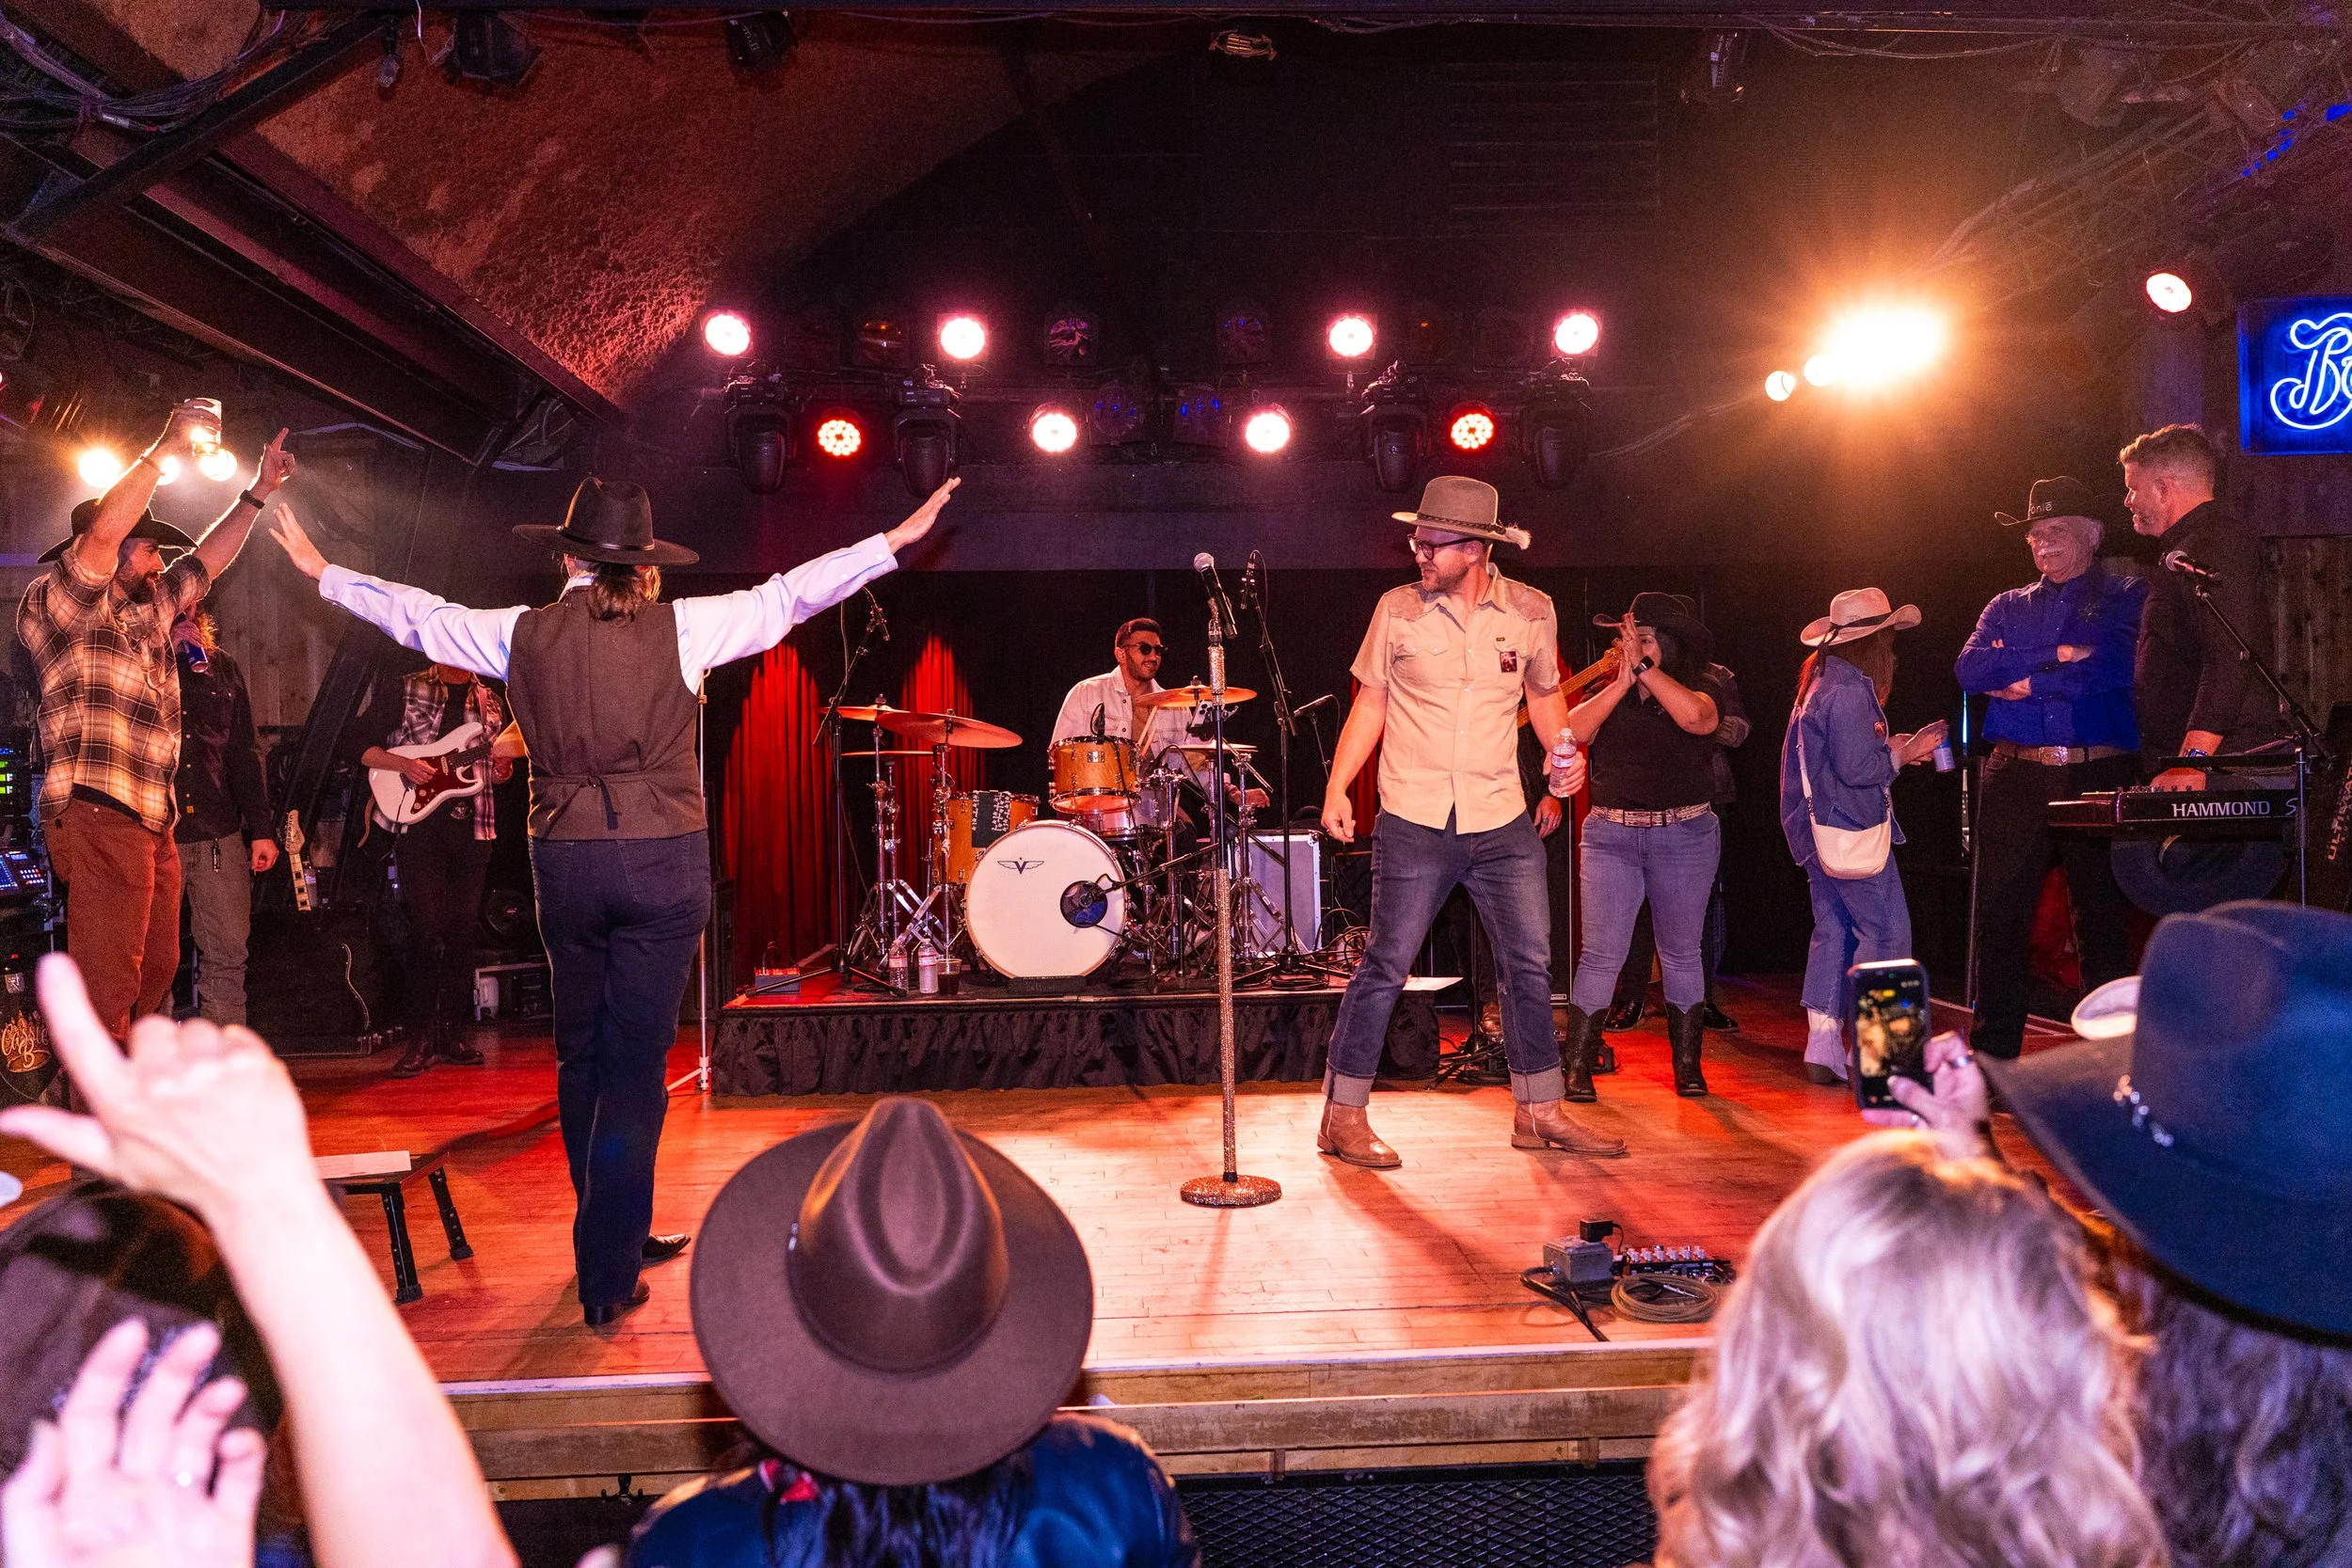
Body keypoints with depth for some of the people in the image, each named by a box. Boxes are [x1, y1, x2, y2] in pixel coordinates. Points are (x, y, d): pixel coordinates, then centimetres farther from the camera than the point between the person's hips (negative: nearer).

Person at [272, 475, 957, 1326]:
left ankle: (616, 1239, 31)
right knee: (635, 1062, 0)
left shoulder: (522, 632, 5)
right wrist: (894, 541, 6)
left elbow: (417, 615, 18)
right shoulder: (679, 627, -3)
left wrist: (322, 570, 36)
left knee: (580, 1055, 17)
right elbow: (784, 596, 0)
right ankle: (608, 1273, 2)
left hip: (564, 858, 3)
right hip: (663, 857, -3)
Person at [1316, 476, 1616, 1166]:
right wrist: (1336, 789, -3)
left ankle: (1540, 1110, 23)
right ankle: (1344, 1115, 12)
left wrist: (1565, 754, -1)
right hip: (1414, 822, -2)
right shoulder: (1397, 610, -2)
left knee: (1530, 965, 8)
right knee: (1385, 966, 0)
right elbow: (1370, 703, 4)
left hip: (1503, 822, 3)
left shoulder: (1531, 611, 2)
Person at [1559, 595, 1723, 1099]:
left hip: (1685, 835, -1)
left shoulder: (1699, 689, 3)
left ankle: (1687, 1065, 20)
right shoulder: (1608, 693, 10)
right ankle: (1577, 1068, 0)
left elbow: (1694, 716, -21)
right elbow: (1572, 731, -8)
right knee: (1601, 954, -4)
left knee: (1682, 953, 9)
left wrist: (1644, 666, -17)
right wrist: (1622, 681, -12)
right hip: (1610, 834, 1)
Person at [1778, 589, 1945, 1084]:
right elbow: (1855, 769, -20)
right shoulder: (1850, 690, -17)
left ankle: (1823, 1048, 12)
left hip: (1820, 828, 10)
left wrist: (1889, 746, 16)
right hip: (1851, 827, -10)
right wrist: (1903, 753, -8)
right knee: (1887, 932, -5)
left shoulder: (1821, 682, 14)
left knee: (1833, 930, 11)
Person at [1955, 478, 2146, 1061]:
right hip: (2015, 779, 3)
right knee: (2000, 919, 0)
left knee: (2104, 919, 1)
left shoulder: (2128, 597, 9)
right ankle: (1992, 1055, 5)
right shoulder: (2008, 607, 19)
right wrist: (2058, 655, -6)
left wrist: (2022, 679, -2)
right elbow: (1970, 670, 0)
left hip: (2102, 776, -2)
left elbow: (2115, 667, -10)